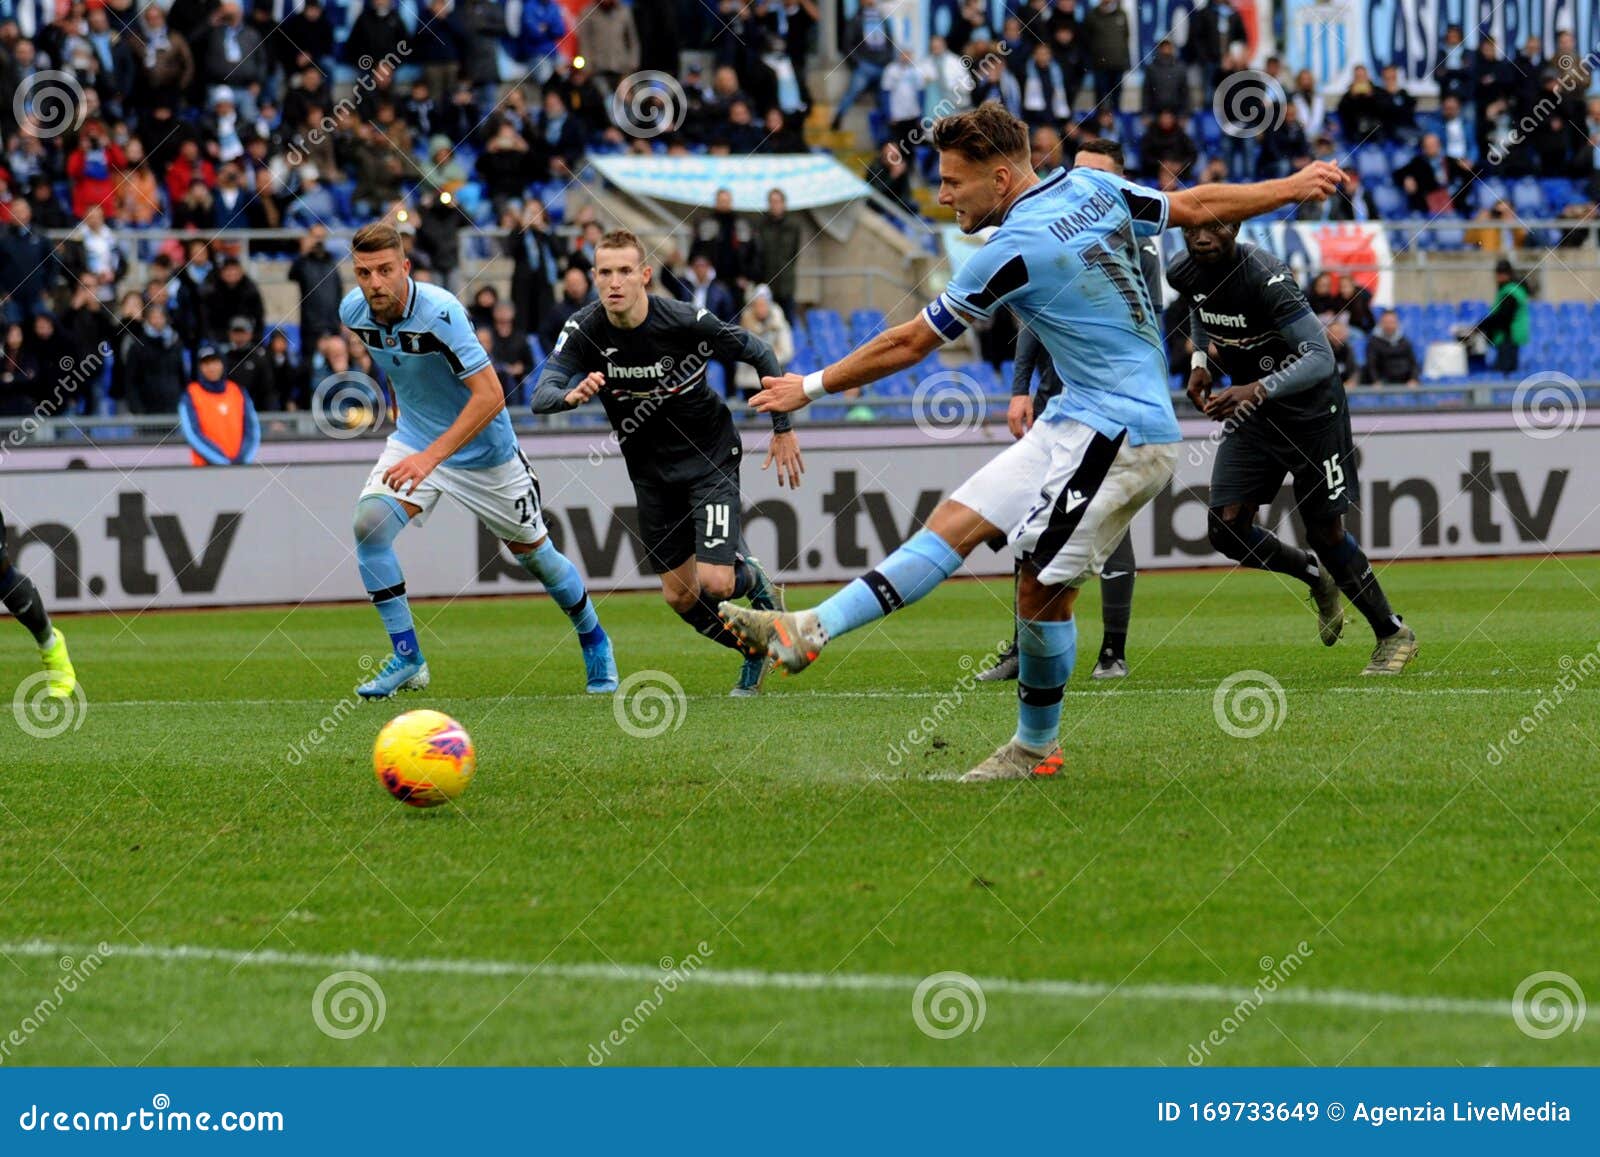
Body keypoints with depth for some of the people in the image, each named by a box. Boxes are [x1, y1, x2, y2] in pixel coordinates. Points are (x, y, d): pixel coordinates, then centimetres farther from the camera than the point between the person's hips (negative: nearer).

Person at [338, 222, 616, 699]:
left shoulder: (440, 312, -31)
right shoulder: (354, 311, -11)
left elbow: (490, 395, -33)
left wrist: (430, 456, -39)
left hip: (483, 450, -5)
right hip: (415, 439, 5)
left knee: (533, 552, 10)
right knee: (369, 521, -21)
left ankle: (595, 642, 38)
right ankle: (406, 659, -11)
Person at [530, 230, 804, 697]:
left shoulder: (684, 321, -22)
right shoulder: (584, 330, -15)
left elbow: (760, 353, -8)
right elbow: (541, 396, -24)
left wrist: (783, 429, -3)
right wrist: (573, 394, -47)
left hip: (709, 454, -4)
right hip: (651, 471, 4)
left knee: (715, 582, -18)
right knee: (680, 597, 7)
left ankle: (756, 585, 18)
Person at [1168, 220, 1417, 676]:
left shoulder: (1265, 277, -30)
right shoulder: (1185, 274, -9)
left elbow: (1321, 359, -34)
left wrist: (1256, 390, -46)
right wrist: (1200, 359, 2)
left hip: (1309, 404, -6)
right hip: (1251, 407, 6)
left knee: (1325, 532, -1)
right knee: (1227, 530, -6)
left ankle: (1393, 634, 20)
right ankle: (1316, 576, 23)